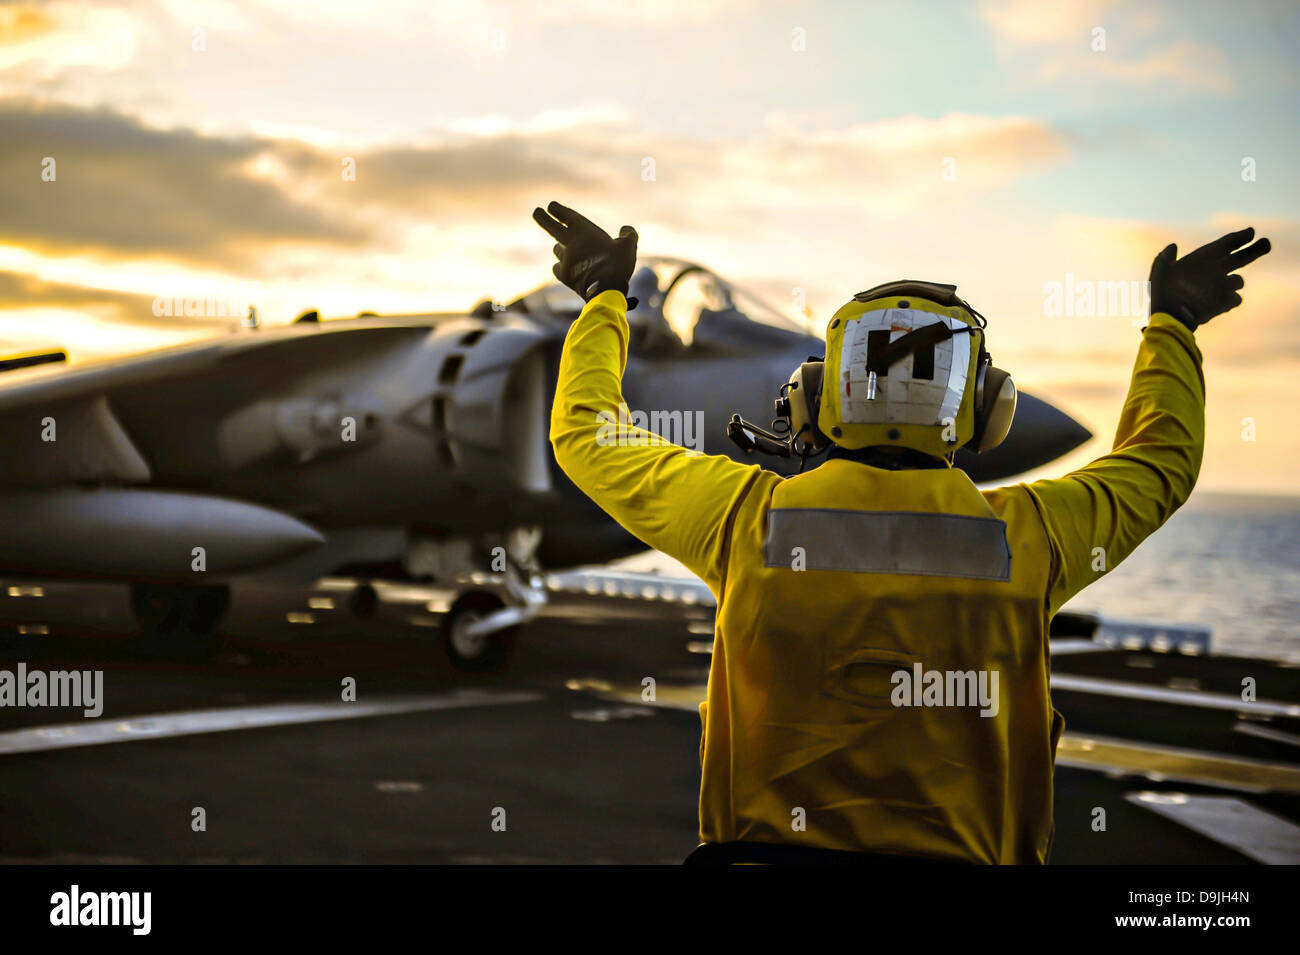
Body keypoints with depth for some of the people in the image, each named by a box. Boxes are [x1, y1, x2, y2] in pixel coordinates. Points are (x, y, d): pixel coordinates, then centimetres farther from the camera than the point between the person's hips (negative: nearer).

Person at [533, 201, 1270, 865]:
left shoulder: (748, 516, -4)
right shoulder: (1022, 536, -1)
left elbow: (587, 435, 13)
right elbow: (1161, 462, 20)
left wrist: (603, 299, 29)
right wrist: (1173, 325, 36)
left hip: (768, 844, 0)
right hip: (957, 851, 0)